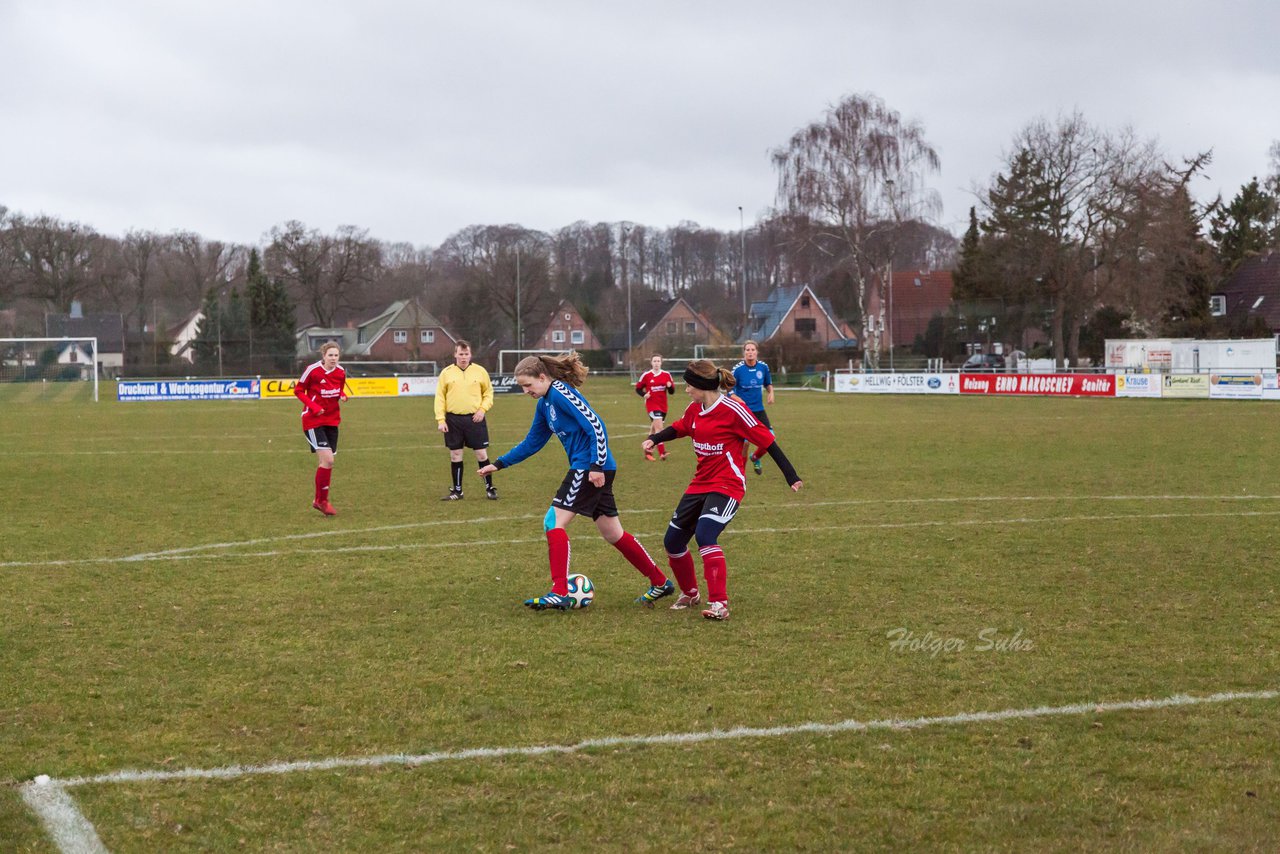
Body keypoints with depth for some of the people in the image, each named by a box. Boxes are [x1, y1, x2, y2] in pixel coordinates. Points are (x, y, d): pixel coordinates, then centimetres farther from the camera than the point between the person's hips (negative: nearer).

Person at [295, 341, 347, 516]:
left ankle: (318, 500, 23)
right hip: (313, 420, -6)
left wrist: (342, 396, -7)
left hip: (332, 420, 6)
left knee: (324, 462, 9)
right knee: (328, 460, -16)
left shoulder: (340, 372, 0)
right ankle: (322, 500, -3)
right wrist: (313, 406, -18)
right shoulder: (312, 370, -14)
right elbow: (298, 390, -5)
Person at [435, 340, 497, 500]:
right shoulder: (446, 373, 2)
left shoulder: (480, 371, 2)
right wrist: (440, 420, -4)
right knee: (455, 455, 7)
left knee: (482, 454, 0)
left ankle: (489, 488, 12)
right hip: (453, 420, 1)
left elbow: (488, 392, 9)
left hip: (474, 419, -1)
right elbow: (440, 398, 3)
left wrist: (482, 409, -6)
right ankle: (457, 491, 18)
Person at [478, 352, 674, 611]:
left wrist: (596, 466, -23)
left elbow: (596, 426, -20)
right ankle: (660, 582, 21)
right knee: (613, 534, 13)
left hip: (591, 469, -10)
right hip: (585, 469, 10)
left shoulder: (562, 393, -14)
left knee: (554, 522, -9)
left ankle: (559, 593, -11)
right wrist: (499, 464, 23)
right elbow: (531, 443, 25)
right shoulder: (544, 404, 15)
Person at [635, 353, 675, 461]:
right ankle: (662, 452, -22)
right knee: (659, 427, -19)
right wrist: (644, 394, -16)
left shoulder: (666, 375, 3)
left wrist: (670, 386, -16)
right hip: (651, 404, -4)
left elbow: (672, 392, 6)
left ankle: (648, 452, 28)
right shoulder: (646, 375, -5)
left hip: (663, 405, 4)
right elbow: (638, 388, 3)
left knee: (653, 429, 14)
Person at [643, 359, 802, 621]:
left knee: (704, 535, -29)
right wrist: (653, 439, 4)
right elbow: (678, 428, 25)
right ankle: (689, 594, 33)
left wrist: (791, 476, -14)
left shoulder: (732, 409, -16)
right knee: (672, 541, 8)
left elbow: (766, 440, -13)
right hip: (700, 484, 8)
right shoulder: (695, 410, 5)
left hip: (727, 485, -8)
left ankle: (719, 604, -27)